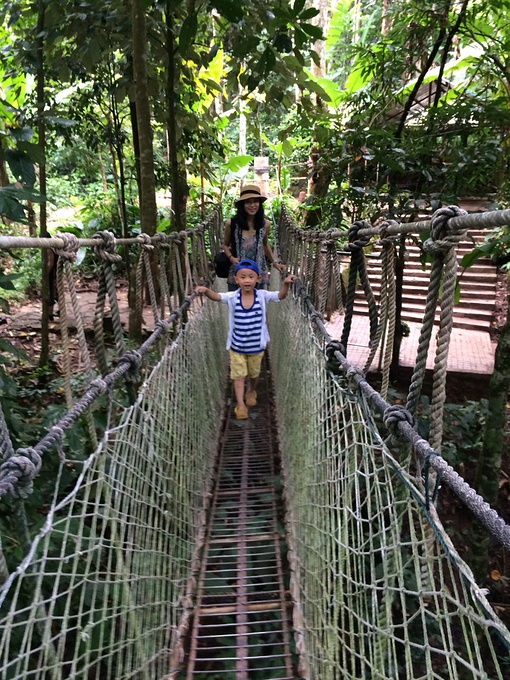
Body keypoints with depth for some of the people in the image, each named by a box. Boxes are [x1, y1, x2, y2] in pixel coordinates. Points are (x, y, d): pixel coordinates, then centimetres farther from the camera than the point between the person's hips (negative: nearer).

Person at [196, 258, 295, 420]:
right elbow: (216, 296, -27)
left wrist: (286, 283, -36)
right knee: (238, 375, 5)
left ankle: (251, 391, 51)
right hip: (236, 346, -1)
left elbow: (281, 295, -18)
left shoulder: (262, 295, -12)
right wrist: (206, 290, -47)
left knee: (254, 373, 23)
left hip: (256, 346, 1)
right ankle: (240, 404, 17)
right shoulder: (232, 297, -14)